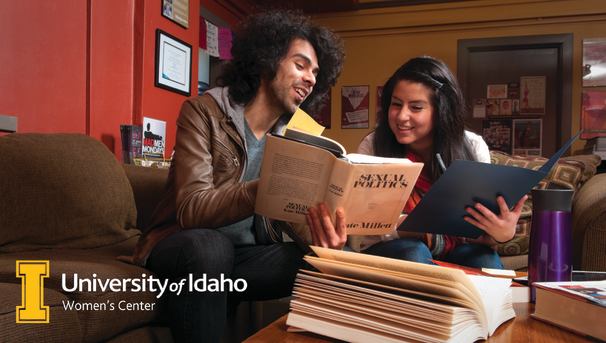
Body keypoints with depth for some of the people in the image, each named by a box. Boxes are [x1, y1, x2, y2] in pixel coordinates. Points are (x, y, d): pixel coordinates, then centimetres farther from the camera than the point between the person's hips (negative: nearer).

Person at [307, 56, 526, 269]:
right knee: (412, 254, -35)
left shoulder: (472, 148, -10)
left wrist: (504, 233, -33)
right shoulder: (373, 146, -15)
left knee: (485, 261, -30)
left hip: (454, 249, 2)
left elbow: (479, 228, -9)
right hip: (391, 248, -1)